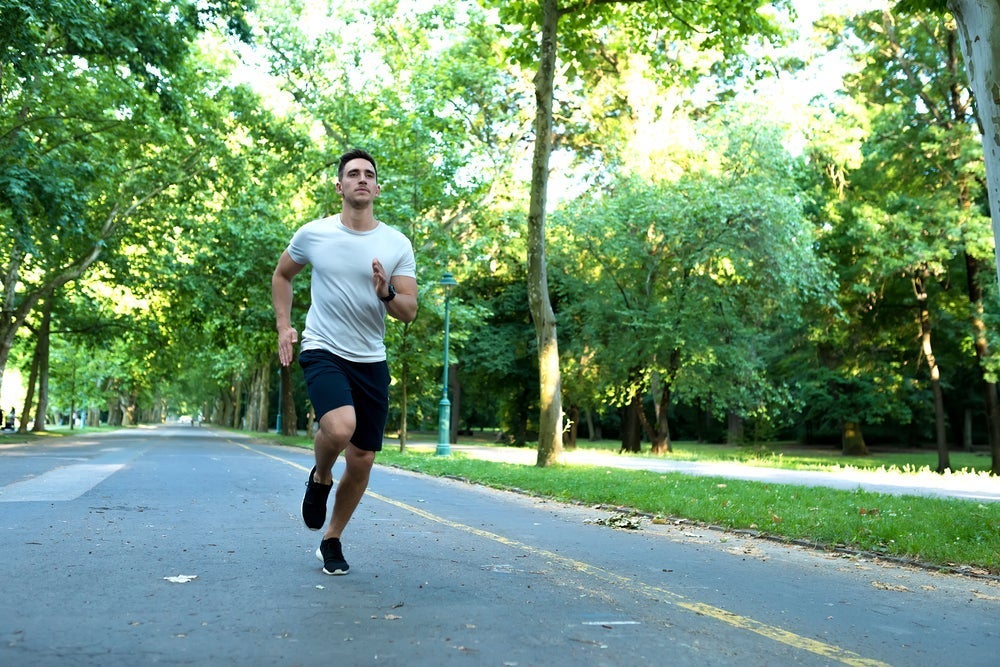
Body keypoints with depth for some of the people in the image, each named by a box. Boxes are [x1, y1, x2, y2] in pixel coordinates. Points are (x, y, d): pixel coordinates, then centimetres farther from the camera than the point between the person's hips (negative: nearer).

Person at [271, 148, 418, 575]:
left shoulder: (397, 245, 0)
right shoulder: (313, 234, -1)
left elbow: (409, 312, -1)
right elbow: (282, 275, 16)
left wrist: (387, 292, -22)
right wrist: (283, 325, 5)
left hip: (372, 361, 3)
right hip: (323, 351, -2)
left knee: (361, 461, 6)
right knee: (340, 427, -31)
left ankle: (332, 541, 30)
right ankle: (319, 478, 6)